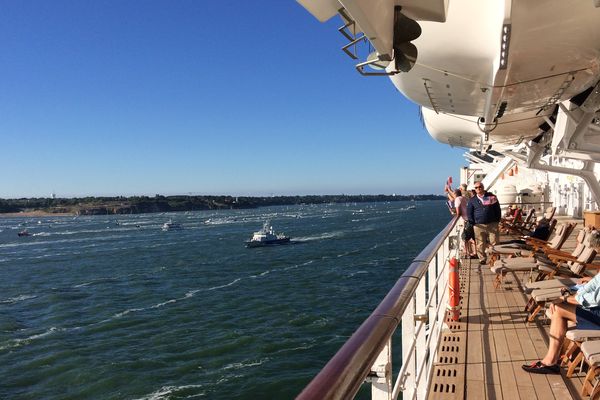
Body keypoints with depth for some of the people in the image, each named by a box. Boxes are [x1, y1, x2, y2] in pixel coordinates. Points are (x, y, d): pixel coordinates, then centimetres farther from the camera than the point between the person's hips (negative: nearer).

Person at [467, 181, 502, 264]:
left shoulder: (491, 197, 7)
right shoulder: (472, 200, 8)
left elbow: (498, 210, 9)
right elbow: (469, 213, 10)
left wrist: (497, 220, 3)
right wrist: (473, 223, 0)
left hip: (492, 224, 0)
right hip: (479, 226, 1)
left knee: (494, 243, -2)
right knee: (480, 245, 2)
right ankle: (482, 259, 12)